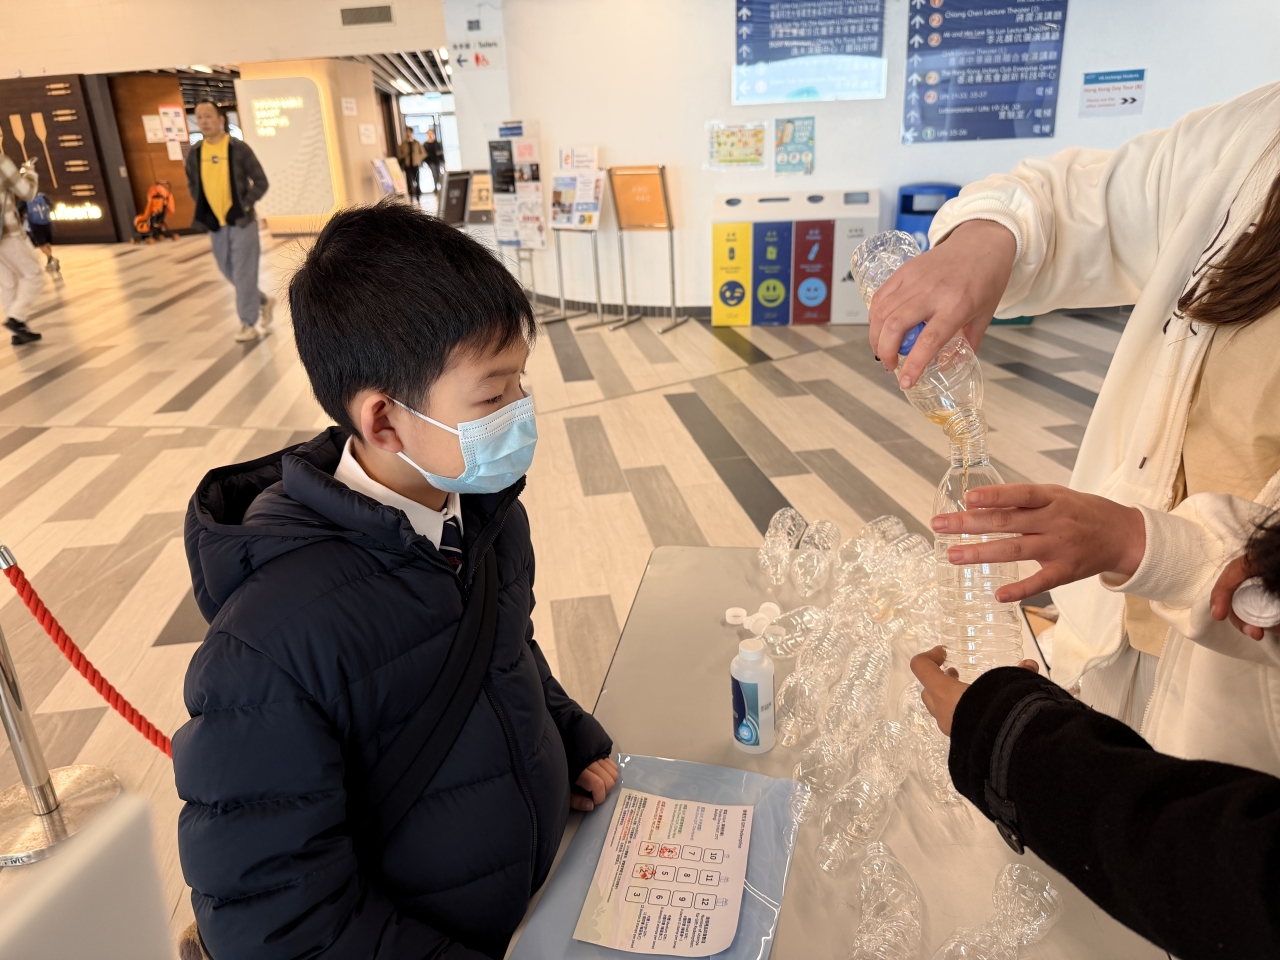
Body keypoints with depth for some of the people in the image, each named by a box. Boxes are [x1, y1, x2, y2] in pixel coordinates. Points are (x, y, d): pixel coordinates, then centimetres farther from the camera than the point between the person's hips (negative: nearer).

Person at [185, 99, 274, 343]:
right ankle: (264, 301, 32)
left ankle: (249, 323, 3)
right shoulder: (194, 154, 5)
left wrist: (245, 206, -14)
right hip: (215, 224, 5)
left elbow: (261, 182, -5)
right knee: (229, 271, 12)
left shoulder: (239, 149, -7)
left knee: (243, 273, -5)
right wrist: (203, 210, 6)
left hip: (241, 221, -5)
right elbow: (192, 185, 19)